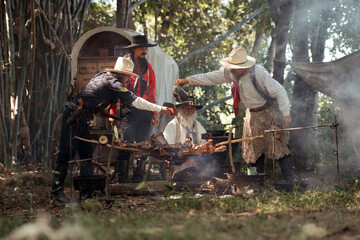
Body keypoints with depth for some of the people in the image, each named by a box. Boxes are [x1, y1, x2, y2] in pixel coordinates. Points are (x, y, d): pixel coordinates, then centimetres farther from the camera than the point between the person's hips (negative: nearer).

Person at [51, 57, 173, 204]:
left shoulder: (104, 76, 16)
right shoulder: (112, 82, -11)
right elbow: (134, 101, -14)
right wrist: (159, 109, -9)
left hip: (81, 119, 10)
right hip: (73, 118, -10)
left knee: (86, 154, 8)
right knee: (67, 153, -9)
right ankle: (56, 191, -7)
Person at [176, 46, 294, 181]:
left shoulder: (259, 74, -27)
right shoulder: (231, 72, -8)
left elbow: (280, 92, -22)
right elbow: (212, 77, 2)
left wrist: (285, 114, -23)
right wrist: (188, 80, -1)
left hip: (269, 112, -7)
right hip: (252, 113, 7)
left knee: (278, 145, -13)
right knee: (252, 148, 8)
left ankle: (289, 181, -10)